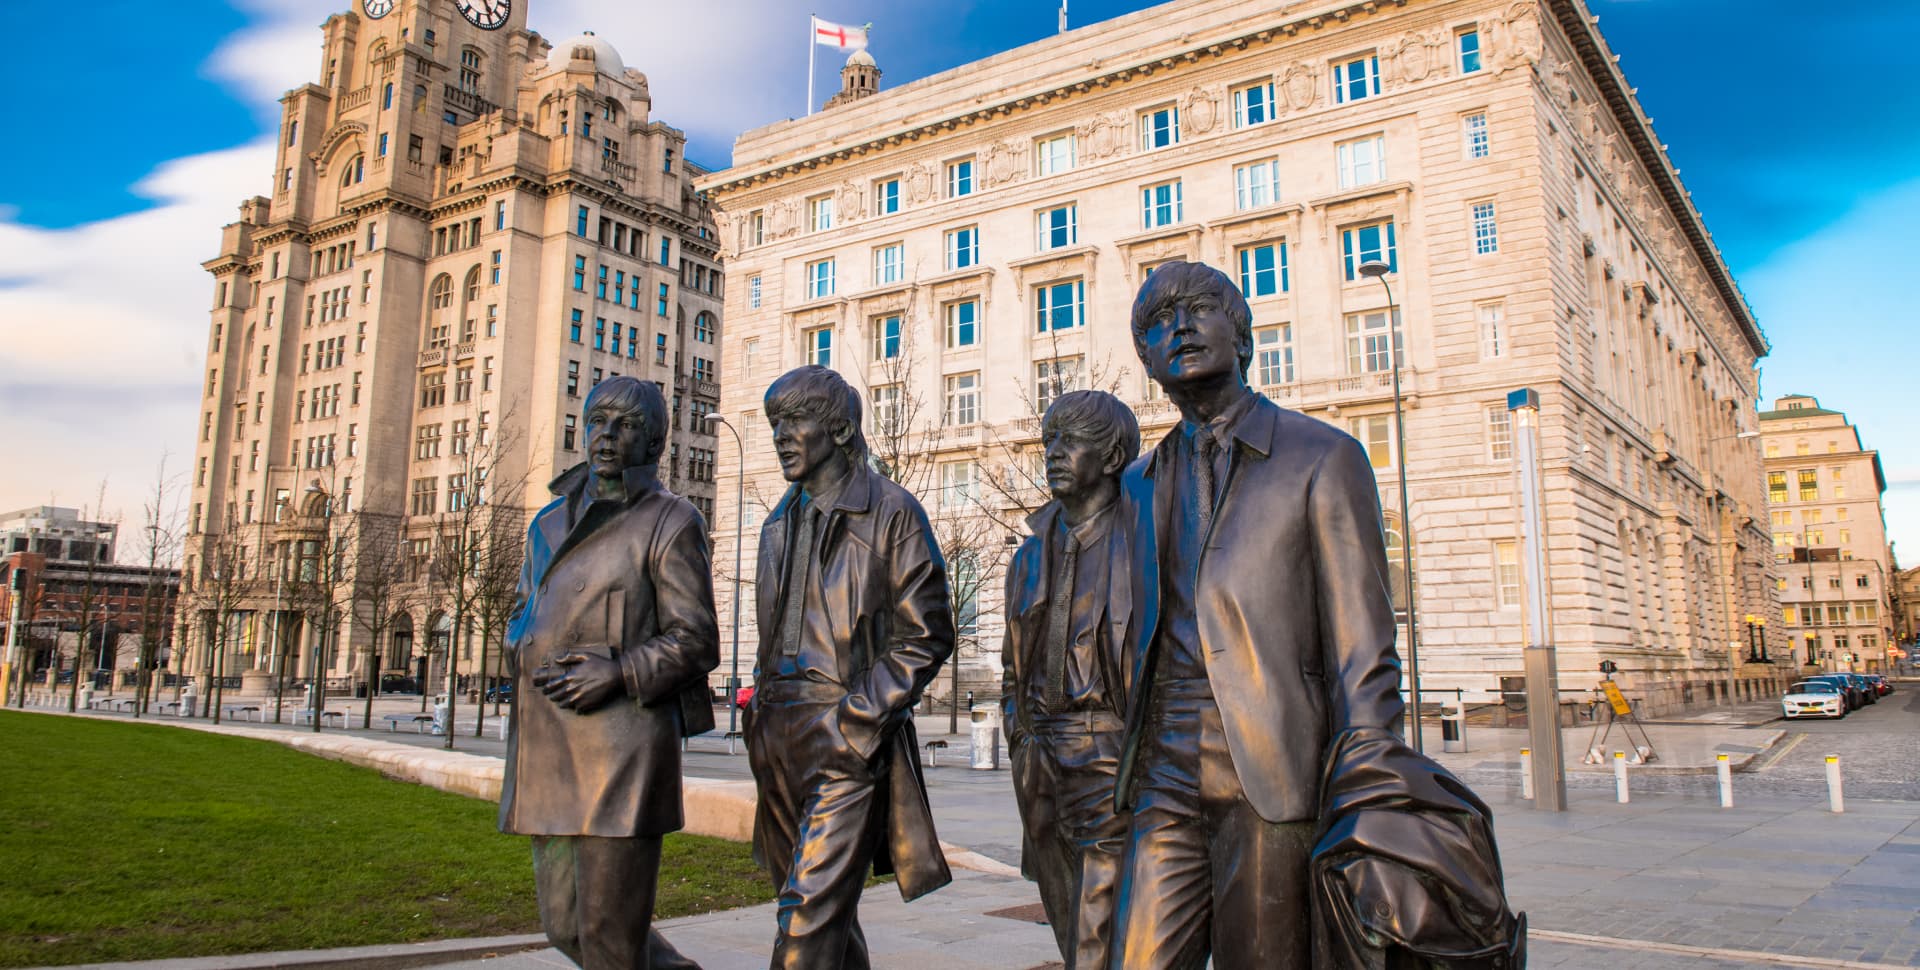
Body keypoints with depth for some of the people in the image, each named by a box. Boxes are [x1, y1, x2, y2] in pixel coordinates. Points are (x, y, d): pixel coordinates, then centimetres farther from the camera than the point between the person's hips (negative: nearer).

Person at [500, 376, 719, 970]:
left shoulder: (669, 522, -2)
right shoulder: (551, 521, 17)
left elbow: (696, 641, -5)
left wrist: (620, 672, -18)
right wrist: (524, 651, 5)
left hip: (623, 746, -7)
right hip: (547, 746, 7)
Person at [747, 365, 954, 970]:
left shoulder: (890, 512, -4)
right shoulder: (781, 522, 17)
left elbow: (925, 635, -7)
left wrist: (858, 720, -14)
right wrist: (761, 706, 14)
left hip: (847, 738, -7)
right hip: (779, 738, 7)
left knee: (809, 914, -11)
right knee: (829, 909, 15)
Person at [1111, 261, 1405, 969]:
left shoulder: (1322, 458, 1)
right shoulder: (1140, 484, 17)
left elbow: (1363, 653, -4)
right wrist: (1131, 764, 9)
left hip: (1272, 779, -4)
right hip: (1166, 779, 4)